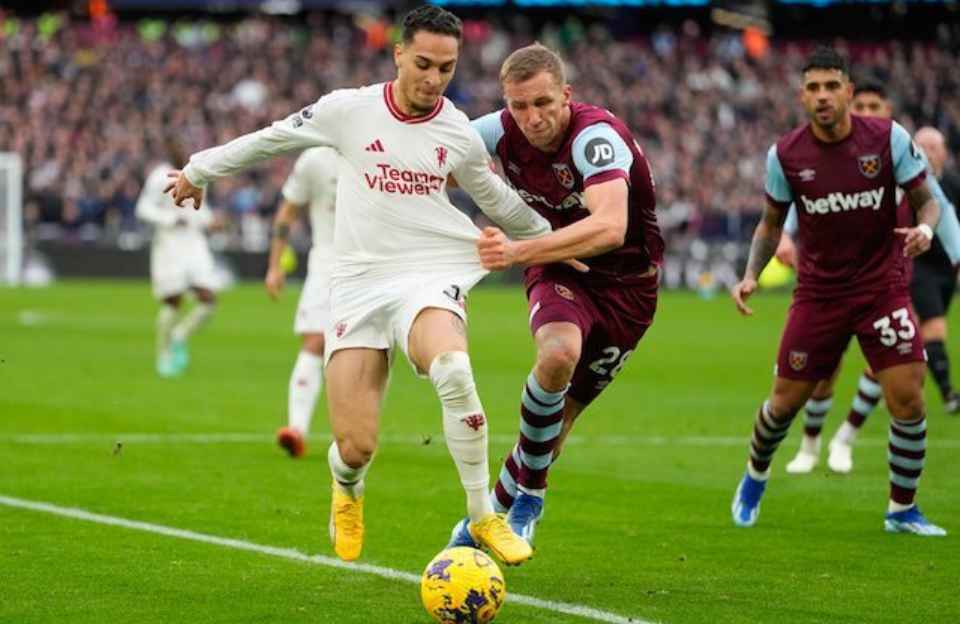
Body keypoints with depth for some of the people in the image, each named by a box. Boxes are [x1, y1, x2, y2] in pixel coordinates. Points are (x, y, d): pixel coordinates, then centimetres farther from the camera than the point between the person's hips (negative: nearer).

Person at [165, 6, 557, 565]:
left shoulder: (460, 134, 4)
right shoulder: (350, 110, 0)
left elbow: (499, 201, 23)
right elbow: (272, 138, 15)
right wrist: (198, 170, 25)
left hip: (430, 279, 0)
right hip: (359, 284, 0)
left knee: (452, 370, -36)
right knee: (355, 449, -9)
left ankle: (484, 519, -23)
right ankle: (347, 491, 32)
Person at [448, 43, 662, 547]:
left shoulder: (596, 137, -30)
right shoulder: (500, 132, -14)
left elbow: (610, 228, -46)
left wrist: (519, 251, -52)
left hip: (625, 284, -2)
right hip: (557, 272, 2)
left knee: (560, 417, 3)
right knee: (559, 353, -32)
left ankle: (500, 508, 28)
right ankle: (528, 497, -17)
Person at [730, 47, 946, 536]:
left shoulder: (888, 138, -10)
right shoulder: (785, 155, -5)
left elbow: (925, 200, 0)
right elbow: (772, 223, 9)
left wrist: (925, 227, -22)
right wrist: (751, 275, -5)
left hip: (882, 287, -1)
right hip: (818, 291, 1)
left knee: (907, 399, -11)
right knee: (785, 401, 5)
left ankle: (902, 510, 8)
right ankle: (754, 481, 36)